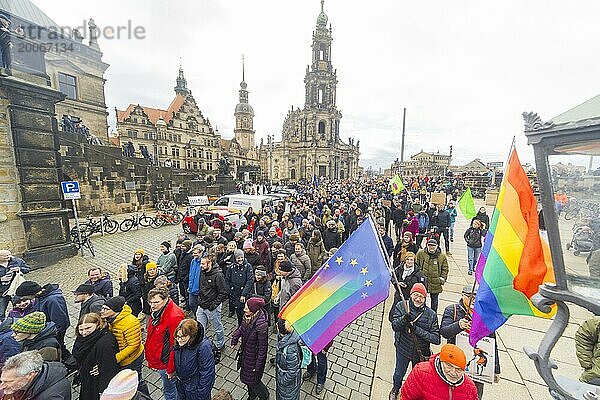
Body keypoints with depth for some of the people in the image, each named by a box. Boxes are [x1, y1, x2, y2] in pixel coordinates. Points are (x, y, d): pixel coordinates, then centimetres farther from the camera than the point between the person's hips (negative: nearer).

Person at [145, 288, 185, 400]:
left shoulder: (174, 317, -33)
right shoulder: (157, 311, -5)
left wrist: (171, 369, -18)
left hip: (165, 361, -8)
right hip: (157, 359, 8)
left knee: (168, 390, 14)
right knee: (168, 388, 28)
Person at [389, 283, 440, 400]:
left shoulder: (431, 314, -12)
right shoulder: (401, 306, -15)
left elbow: (436, 339, -15)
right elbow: (395, 326, -20)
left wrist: (417, 330, -26)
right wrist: (404, 319, -40)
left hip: (421, 353, 0)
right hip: (403, 349, 0)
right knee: (399, 374, 22)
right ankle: (395, 389, 54)